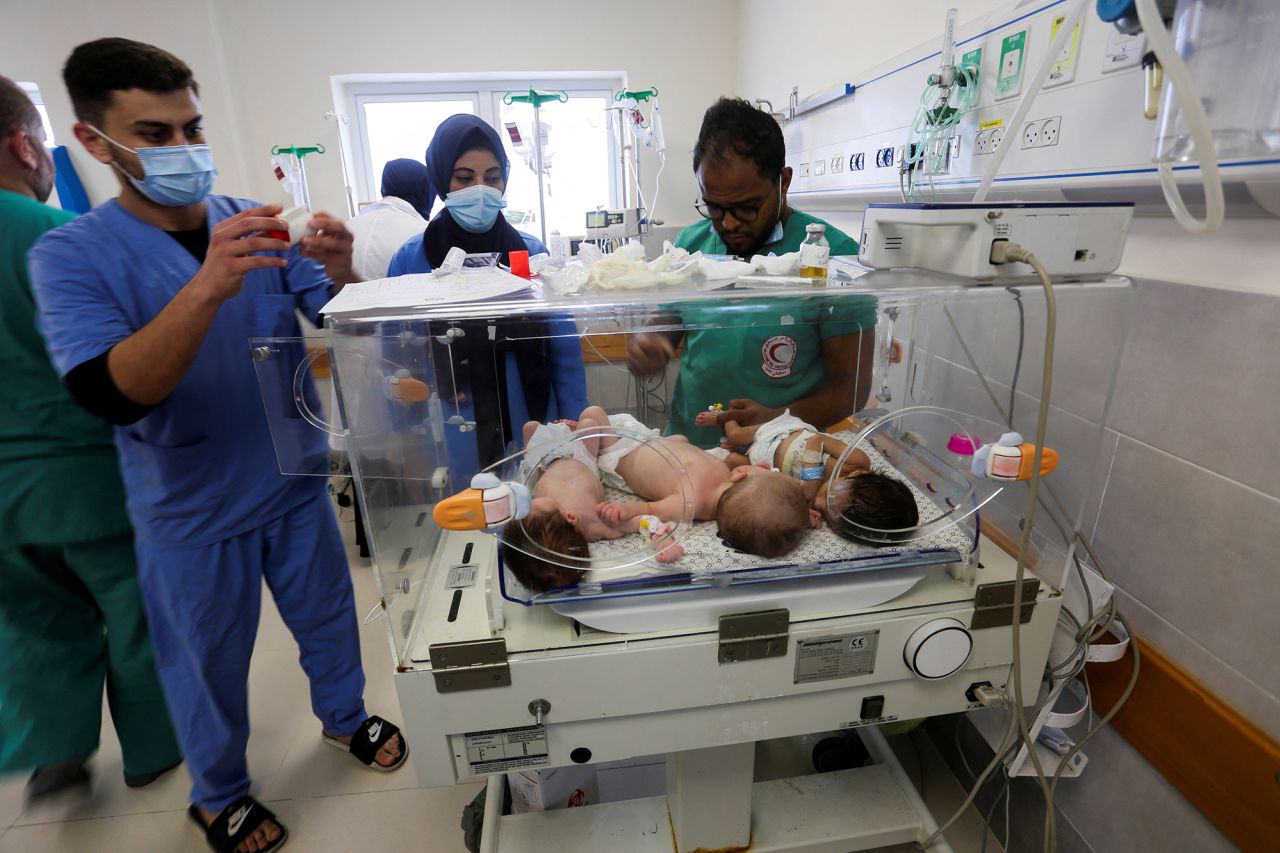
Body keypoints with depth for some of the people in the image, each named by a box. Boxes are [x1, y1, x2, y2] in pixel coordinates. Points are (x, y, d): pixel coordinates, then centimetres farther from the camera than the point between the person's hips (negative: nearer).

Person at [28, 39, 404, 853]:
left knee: (328, 615, 21)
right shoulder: (70, 256, -11)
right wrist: (208, 286, -39)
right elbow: (110, 395, -26)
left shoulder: (260, 224, -4)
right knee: (210, 663, 17)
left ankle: (345, 715, 49)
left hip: (296, 481, 3)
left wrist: (338, 277, -31)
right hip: (192, 510, -2)